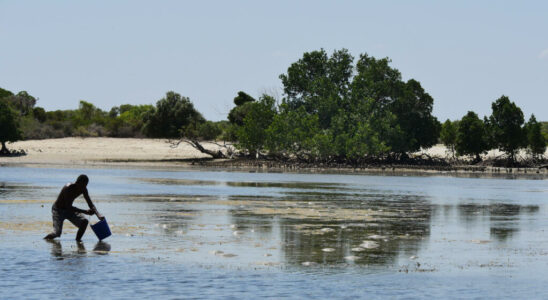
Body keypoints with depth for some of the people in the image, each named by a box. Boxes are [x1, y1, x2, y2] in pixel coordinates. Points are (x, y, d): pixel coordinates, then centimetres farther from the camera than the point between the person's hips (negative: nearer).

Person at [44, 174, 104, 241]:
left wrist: (98, 214, -21)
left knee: (84, 221, -18)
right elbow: (68, 206, -32)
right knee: (57, 233, -20)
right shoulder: (68, 188, -30)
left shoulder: (83, 189, -9)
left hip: (69, 210, 6)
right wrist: (85, 212, -36)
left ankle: (78, 239, -4)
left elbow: (90, 203, -3)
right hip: (58, 210, -6)